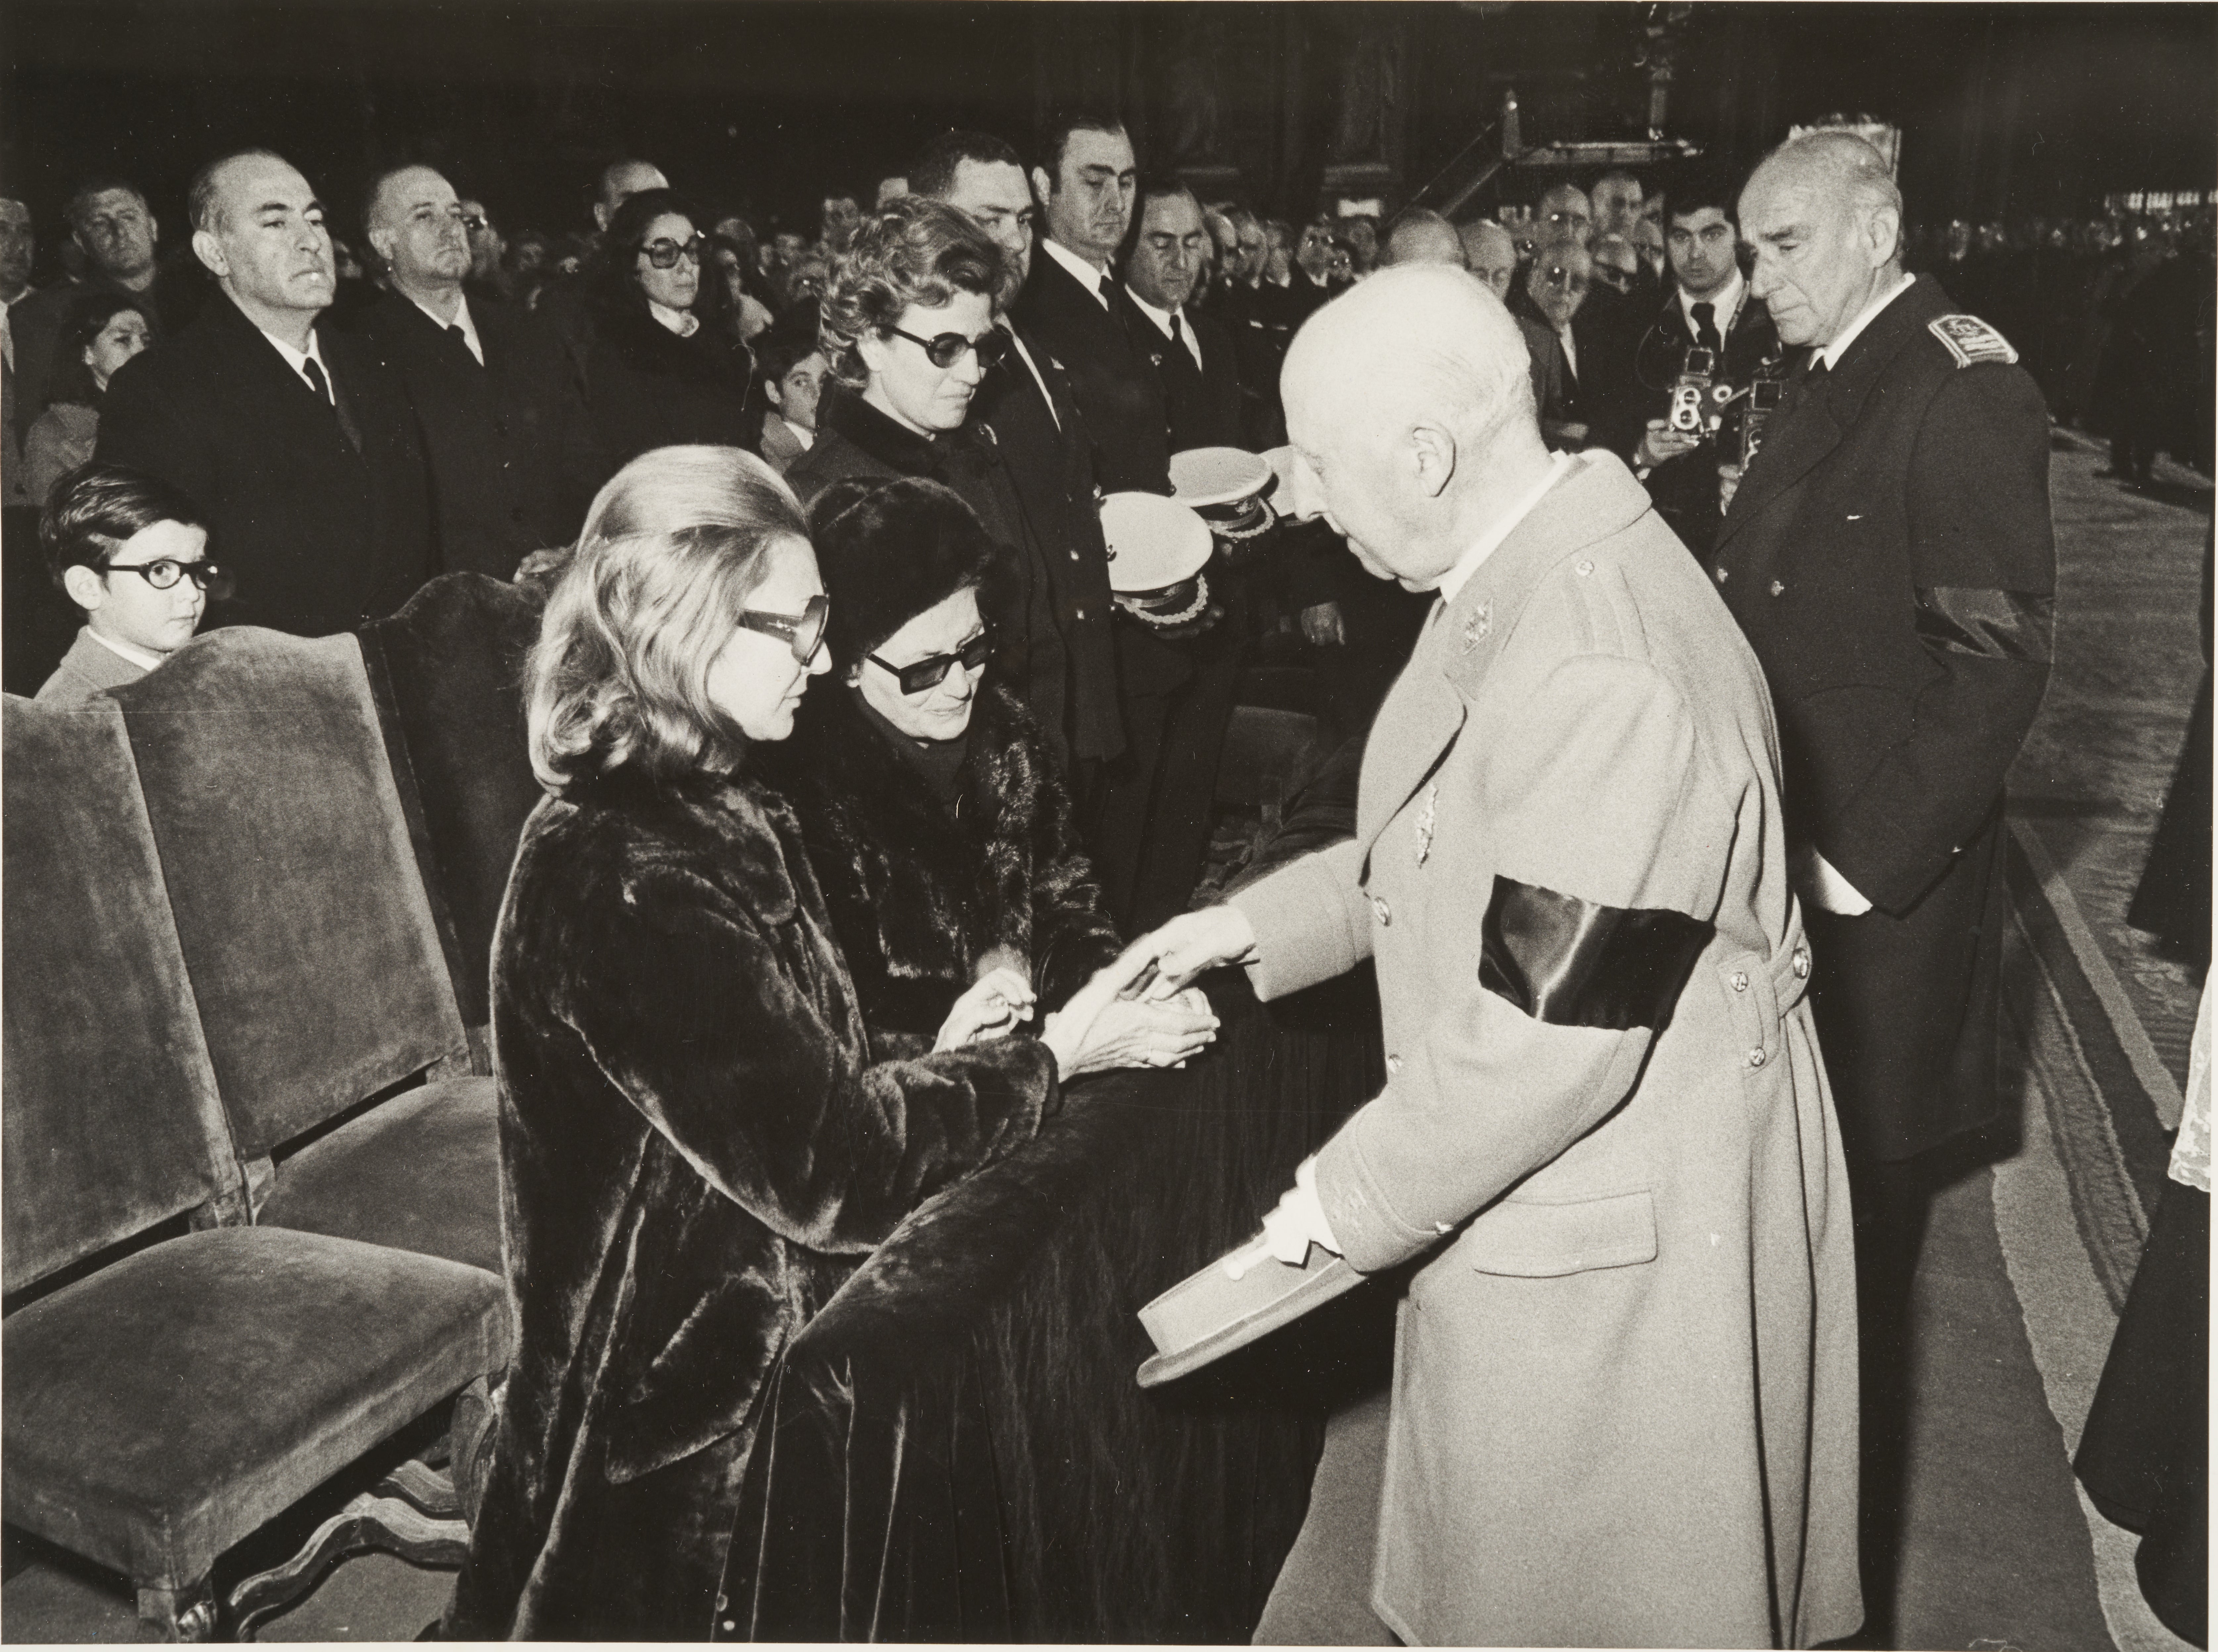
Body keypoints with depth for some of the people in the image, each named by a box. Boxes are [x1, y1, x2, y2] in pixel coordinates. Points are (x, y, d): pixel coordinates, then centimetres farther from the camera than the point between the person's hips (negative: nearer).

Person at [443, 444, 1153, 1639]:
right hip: (693, 1437, -9)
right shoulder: (626, 880, -25)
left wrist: (938, 1057, -6)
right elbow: (826, 1168, -25)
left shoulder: (713, 812, 6)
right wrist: (1049, 1059, -15)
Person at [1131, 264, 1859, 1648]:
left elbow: (1551, 1034, -28)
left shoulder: (1603, 668, -30)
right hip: (1538, 1217, 9)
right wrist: (1262, 923, 8)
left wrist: (1343, 1204, -16)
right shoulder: (1529, 573, 2)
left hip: (1611, 1248, -9)